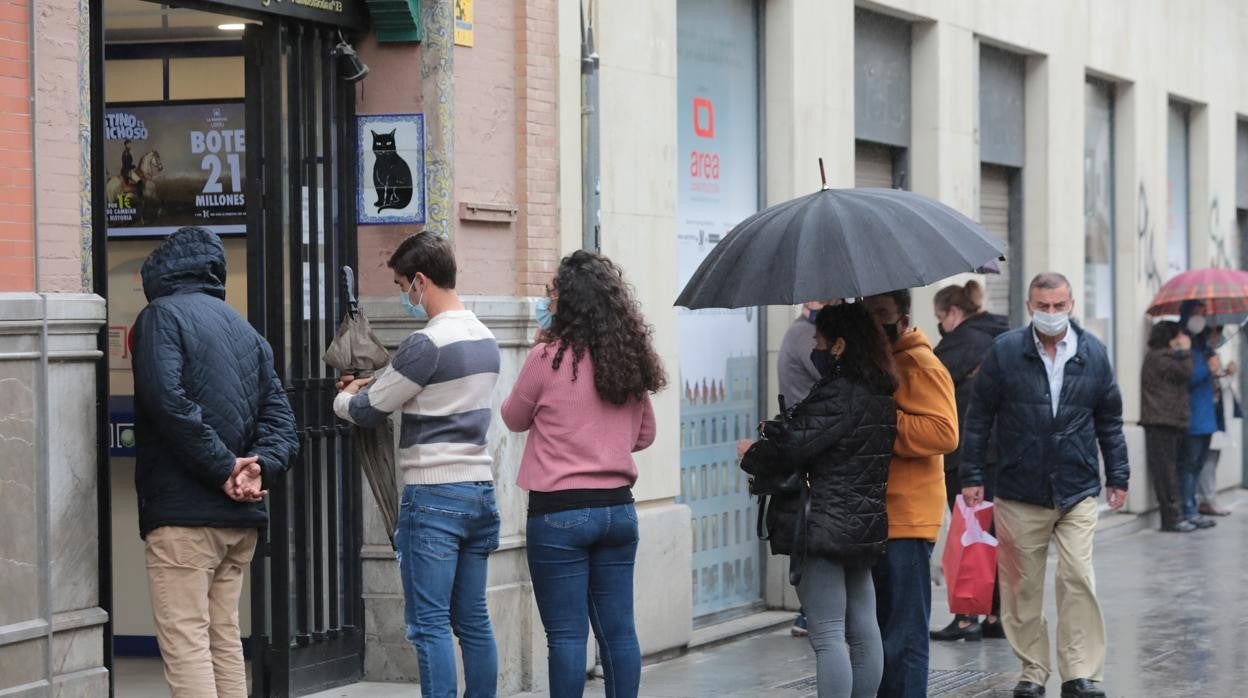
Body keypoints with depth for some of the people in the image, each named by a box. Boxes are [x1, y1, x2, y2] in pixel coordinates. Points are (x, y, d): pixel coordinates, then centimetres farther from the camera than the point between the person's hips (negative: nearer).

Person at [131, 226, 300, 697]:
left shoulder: (162, 315, -3)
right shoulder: (247, 332, 19)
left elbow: (169, 401, -19)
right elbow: (279, 416, 9)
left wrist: (223, 469, -16)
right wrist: (260, 466, -6)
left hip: (182, 513, -7)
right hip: (240, 517, 7)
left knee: (185, 644, -8)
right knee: (224, 638, 14)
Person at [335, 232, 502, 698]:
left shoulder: (427, 344, -15)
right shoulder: (485, 339, 12)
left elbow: (367, 413, -5)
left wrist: (344, 399, 17)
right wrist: (369, 387, 22)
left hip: (434, 495, -8)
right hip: (480, 488, 8)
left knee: (429, 625, -6)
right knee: (473, 622, 10)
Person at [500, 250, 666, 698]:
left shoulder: (548, 358, -12)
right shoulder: (630, 359, 5)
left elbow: (514, 419, 5)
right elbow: (645, 435, 15)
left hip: (559, 513, -5)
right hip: (618, 507, 6)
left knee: (566, 634, -1)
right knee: (618, 630, 10)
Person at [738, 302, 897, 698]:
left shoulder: (835, 395, -16)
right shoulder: (880, 395, 11)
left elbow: (793, 447, -17)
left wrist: (752, 454, 3)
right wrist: (777, 435, 16)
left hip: (826, 526, -9)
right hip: (866, 527, 9)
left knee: (828, 636, -7)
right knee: (863, 629, 12)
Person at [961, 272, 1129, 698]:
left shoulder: (1093, 353, 5)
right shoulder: (1004, 352, -1)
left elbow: (1109, 420, 13)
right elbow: (979, 418, 3)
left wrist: (1118, 476, 13)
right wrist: (972, 476, 0)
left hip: (1078, 492, 0)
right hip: (1019, 494, 0)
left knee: (1078, 580, -8)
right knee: (1023, 585, 5)